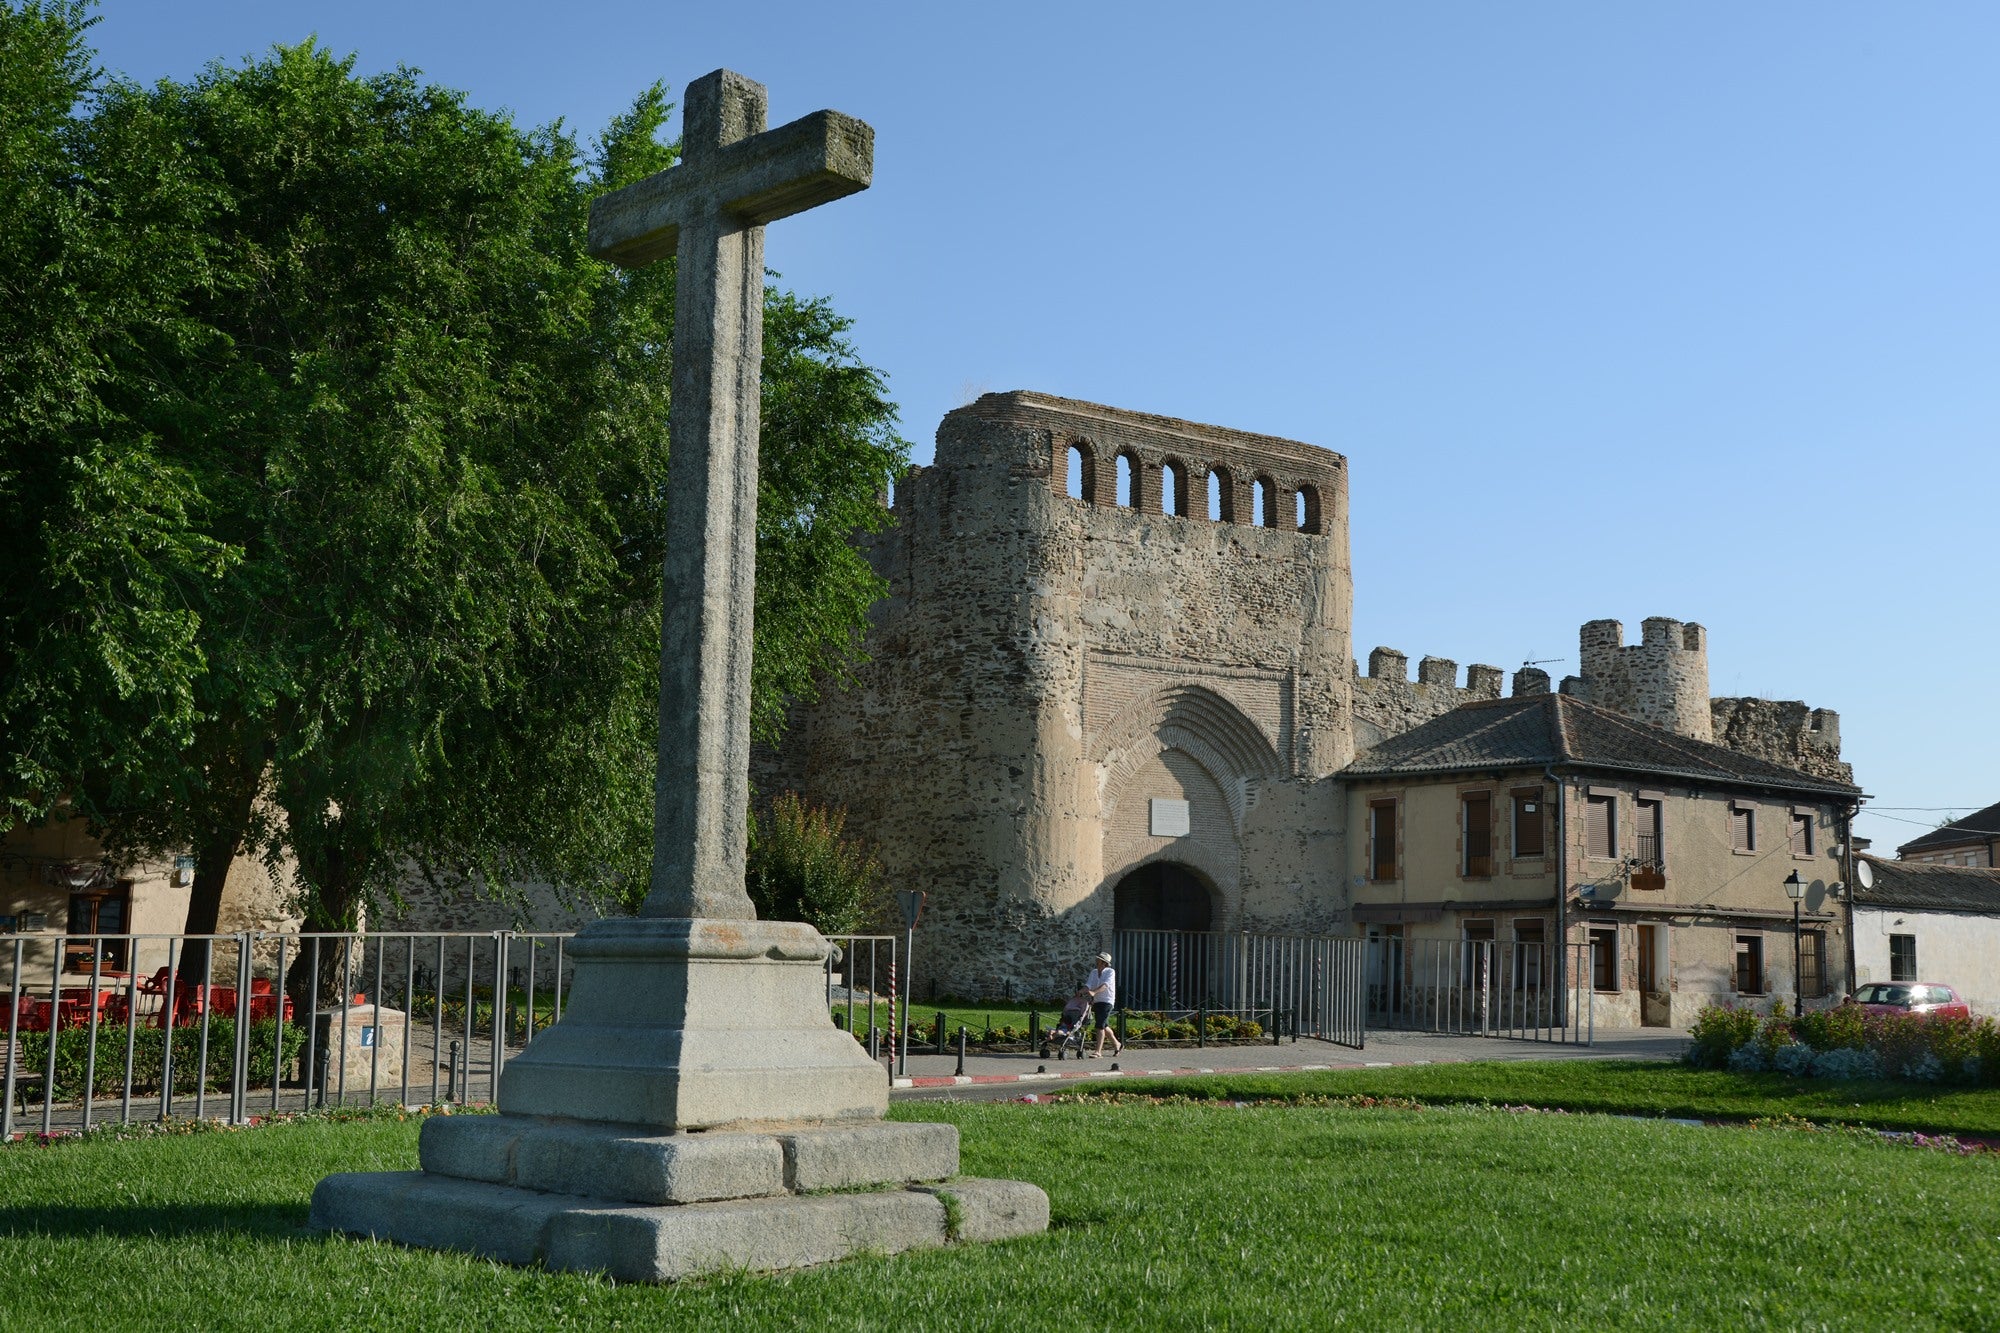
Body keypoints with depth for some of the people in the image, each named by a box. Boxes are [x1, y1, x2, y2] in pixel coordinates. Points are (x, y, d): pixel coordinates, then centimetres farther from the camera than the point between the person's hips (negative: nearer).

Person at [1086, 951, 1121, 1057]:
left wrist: (1094, 992, -40)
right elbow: (1088, 985, -3)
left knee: (1100, 1026, -16)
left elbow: (1105, 985, -25)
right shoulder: (1093, 972, 9)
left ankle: (1098, 1052, -17)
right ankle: (1117, 1044, 37)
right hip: (1096, 1002, 7)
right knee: (1104, 1026, 16)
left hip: (1107, 1001, -7)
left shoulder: (1110, 972, -8)